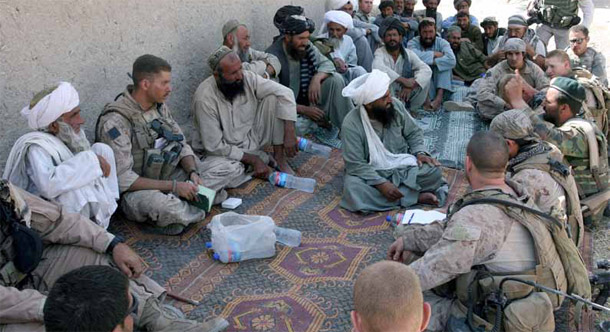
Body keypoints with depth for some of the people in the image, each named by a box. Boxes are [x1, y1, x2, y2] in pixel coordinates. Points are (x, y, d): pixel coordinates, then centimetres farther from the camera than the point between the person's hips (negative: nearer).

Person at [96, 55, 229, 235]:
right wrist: (173, 186, -25)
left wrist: (193, 172, -12)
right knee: (161, 205, -42)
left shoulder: (160, 106, 3)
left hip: (166, 175, 7)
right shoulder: (115, 121, -20)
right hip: (135, 191, -6)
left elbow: (181, 145, 9)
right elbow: (123, 180, -23)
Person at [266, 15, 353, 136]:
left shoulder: (306, 46, -4)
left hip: (309, 98, 6)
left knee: (335, 79, -14)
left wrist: (317, 78, -22)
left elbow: (327, 63, 2)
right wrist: (304, 110, -24)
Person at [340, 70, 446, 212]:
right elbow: (355, 164, -22)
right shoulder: (351, 124, -21)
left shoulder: (395, 105, -7)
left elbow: (413, 132, 7)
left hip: (403, 166, 2)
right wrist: (381, 184, -31)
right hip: (372, 173, -2)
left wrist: (420, 152, -12)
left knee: (434, 171, -22)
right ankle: (416, 197, -26)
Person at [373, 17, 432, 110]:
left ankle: (410, 109, -1)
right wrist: (403, 80, -34)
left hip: (405, 93, 4)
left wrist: (411, 86, -30)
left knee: (425, 78, -15)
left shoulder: (409, 54, 1)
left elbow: (427, 70, -13)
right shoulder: (380, 52, -8)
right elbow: (378, 67, -32)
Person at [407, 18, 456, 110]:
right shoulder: (413, 42, -5)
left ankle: (439, 97, -34)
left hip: (439, 80, 1)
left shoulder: (442, 42, -3)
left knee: (445, 62, -22)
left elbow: (451, 60, -24)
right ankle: (426, 98, -34)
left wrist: (432, 61, -26)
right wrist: (434, 54, -20)